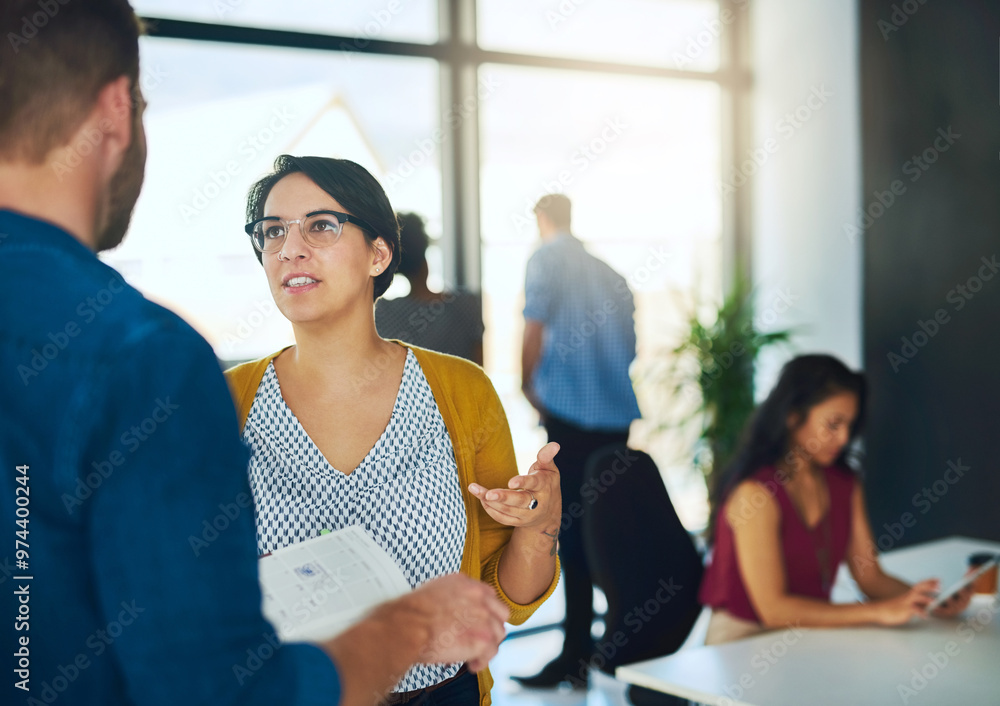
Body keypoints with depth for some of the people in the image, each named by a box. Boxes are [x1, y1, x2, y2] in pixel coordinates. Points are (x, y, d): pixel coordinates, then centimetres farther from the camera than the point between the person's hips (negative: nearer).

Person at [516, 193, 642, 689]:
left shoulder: (546, 259, -1)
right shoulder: (609, 272, 18)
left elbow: (533, 332, -8)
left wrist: (528, 388, 6)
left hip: (571, 412, -7)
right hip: (620, 417, 7)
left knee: (573, 530, -4)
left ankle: (576, 653, -1)